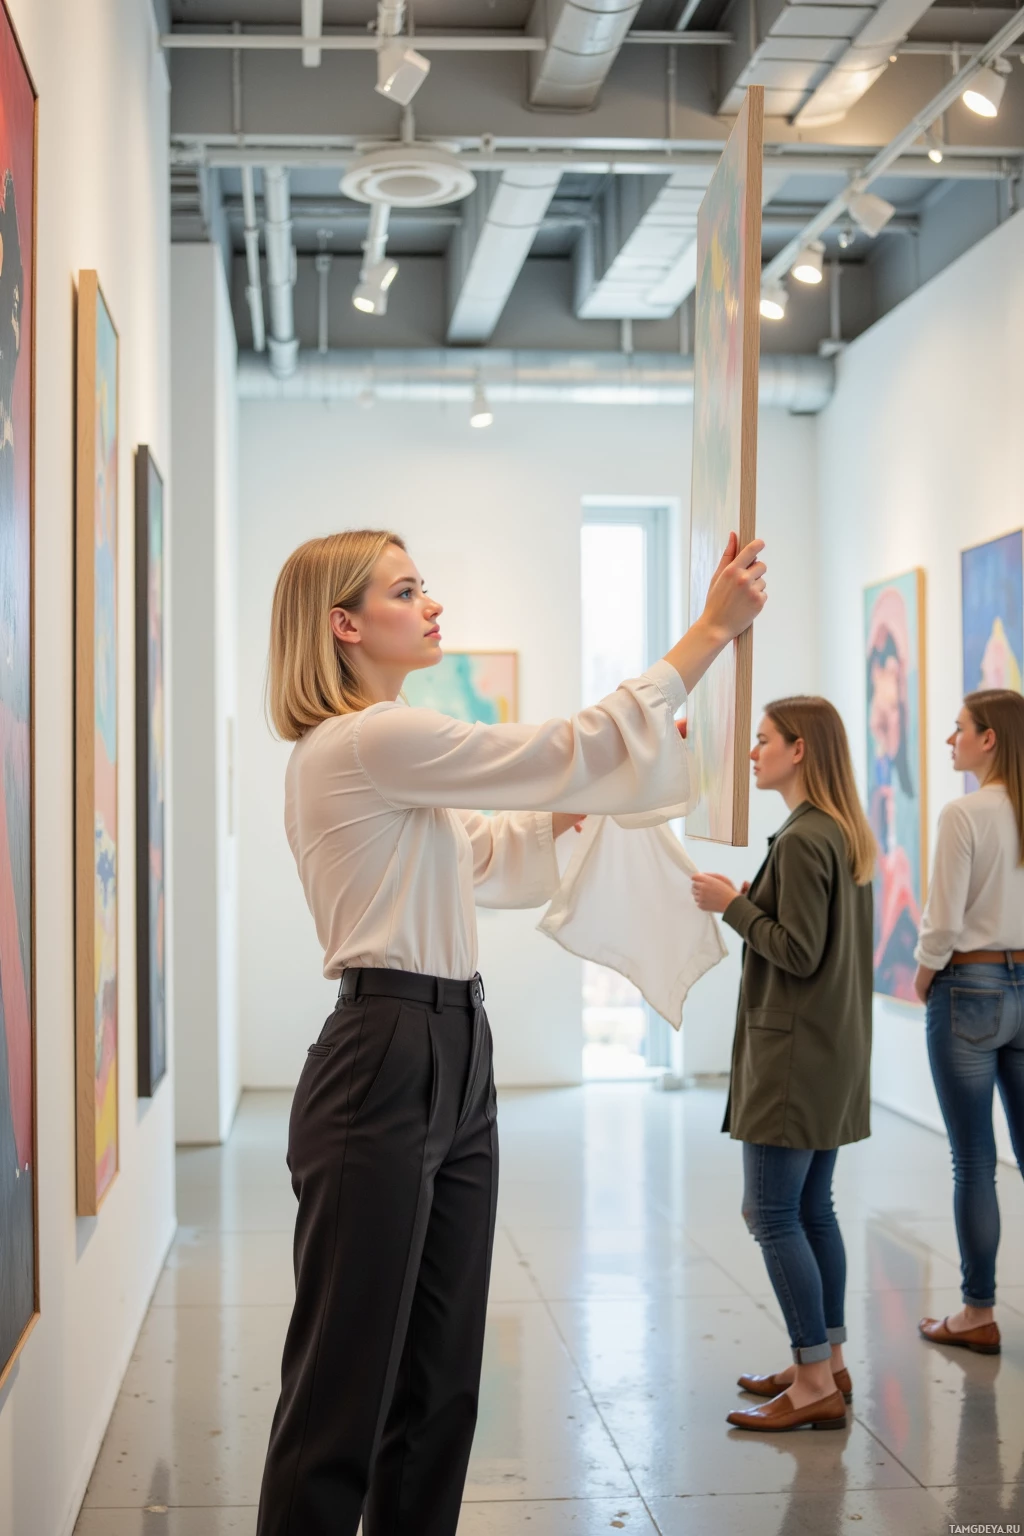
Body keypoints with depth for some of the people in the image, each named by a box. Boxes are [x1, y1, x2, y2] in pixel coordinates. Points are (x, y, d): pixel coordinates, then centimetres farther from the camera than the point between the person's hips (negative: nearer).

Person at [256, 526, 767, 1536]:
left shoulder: (376, 750, 17)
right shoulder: (368, 740, -14)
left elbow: (483, 847, 32)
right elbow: (566, 751, -16)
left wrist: (583, 798, 26)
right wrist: (713, 628, -11)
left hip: (452, 1062, 10)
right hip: (383, 1067, -10)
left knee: (441, 1379, 14)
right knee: (346, 1381, -3)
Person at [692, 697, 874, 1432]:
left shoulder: (802, 840, -17)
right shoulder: (849, 835, 12)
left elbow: (799, 952, -19)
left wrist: (733, 904, -10)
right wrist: (753, 902, 12)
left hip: (794, 1052, -10)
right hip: (834, 1051, 10)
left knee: (773, 1216, -5)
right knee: (813, 1210, 15)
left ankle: (816, 1385, -2)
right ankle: (827, 1365, 21)